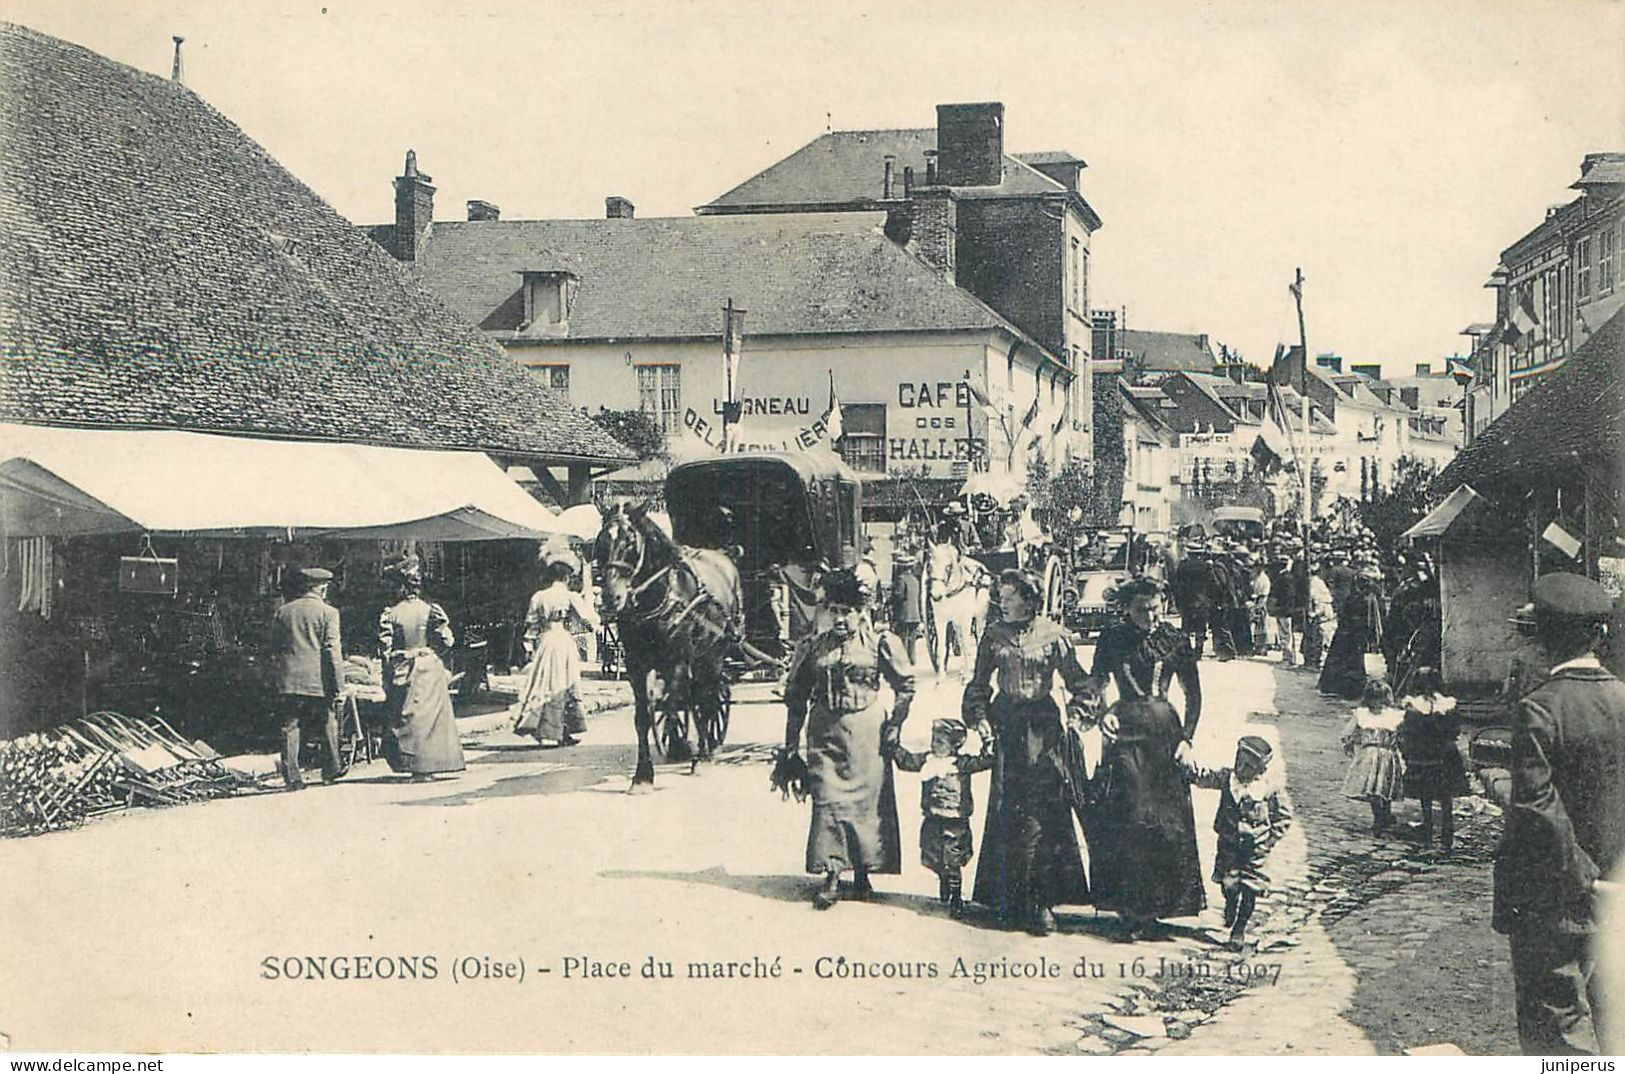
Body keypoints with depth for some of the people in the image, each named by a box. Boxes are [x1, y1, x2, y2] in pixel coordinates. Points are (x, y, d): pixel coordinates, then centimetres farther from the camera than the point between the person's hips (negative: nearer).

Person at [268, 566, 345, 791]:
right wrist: (338, 685, -5)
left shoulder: (282, 612, 10)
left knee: (289, 729, 4)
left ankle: (292, 778, 1)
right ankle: (330, 770, 19)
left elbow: (274, 650, 13)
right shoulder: (328, 612, -2)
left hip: (288, 680, 3)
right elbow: (333, 651, -7)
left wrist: (274, 684, 18)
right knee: (328, 723, 14)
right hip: (318, 680, -3)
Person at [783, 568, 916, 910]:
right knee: (827, 800, -6)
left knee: (867, 798, 2)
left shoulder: (879, 643, -1)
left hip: (865, 731, -1)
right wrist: (791, 743, 9)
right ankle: (831, 874, -3)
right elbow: (795, 695, 12)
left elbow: (906, 685, 7)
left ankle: (862, 872, 15)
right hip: (824, 732, 1)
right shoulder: (813, 648, 6)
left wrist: (894, 725, 1)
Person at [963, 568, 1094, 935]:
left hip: (1043, 727, -2)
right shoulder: (994, 636, 5)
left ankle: (1041, 900, -3)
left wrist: (1077, 712, -8)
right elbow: (979, 682, 13)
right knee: (1006, 810, 3)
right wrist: (980, 718, 1)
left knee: (1044, 811, -7)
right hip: (1006, 726, 2)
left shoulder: (1054, 636, -1)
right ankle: (1007, 897, 12)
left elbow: (1077, 680, 7)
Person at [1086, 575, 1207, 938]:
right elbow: (1096, 684, 10)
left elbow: (1193, 694, 8)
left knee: (1167, 819, -1)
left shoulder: (1175, 641, 3)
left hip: (1164, 731, 0)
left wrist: (1187, 738, 0)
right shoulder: (1112, 638, 3)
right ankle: (1131, 908, -1)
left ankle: (1156, 903, 10)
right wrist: (1101, 713, -9)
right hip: (1124, 730, 0)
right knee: (1124, 818, -7)